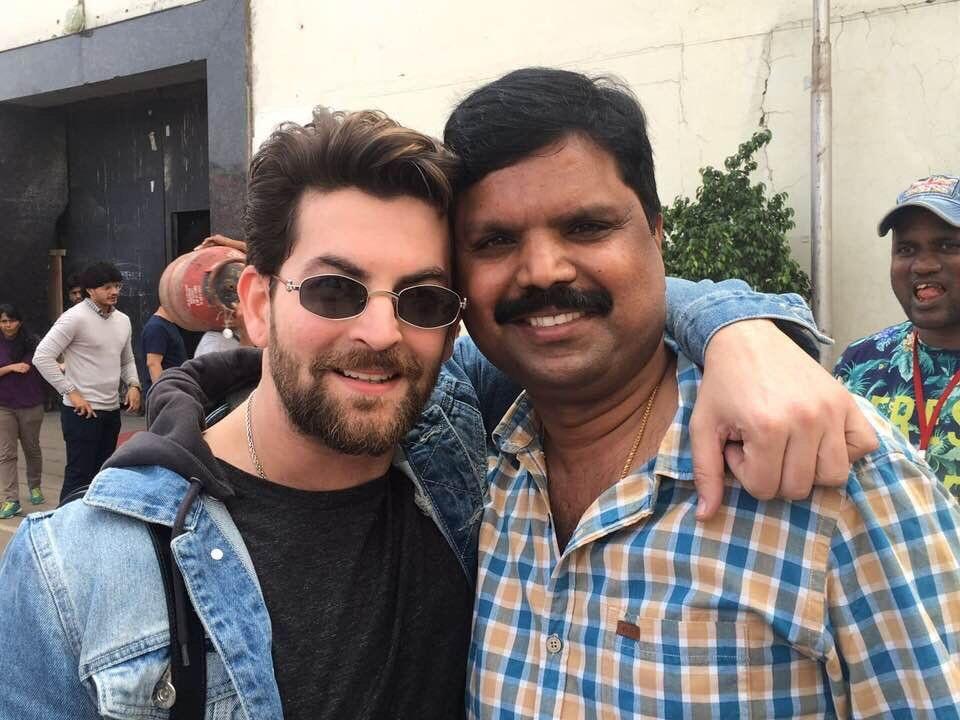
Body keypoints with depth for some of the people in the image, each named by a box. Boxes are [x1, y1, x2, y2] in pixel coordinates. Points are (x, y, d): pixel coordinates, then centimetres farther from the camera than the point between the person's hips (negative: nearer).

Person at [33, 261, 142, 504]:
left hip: (111, 410, 7)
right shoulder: (75, 318, -13)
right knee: (79, 476, -3)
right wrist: (71, 392, -17)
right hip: (83, 412, -7)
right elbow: (42, 357, -17)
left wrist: (133, 385, 2)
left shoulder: (123, 320, 10)